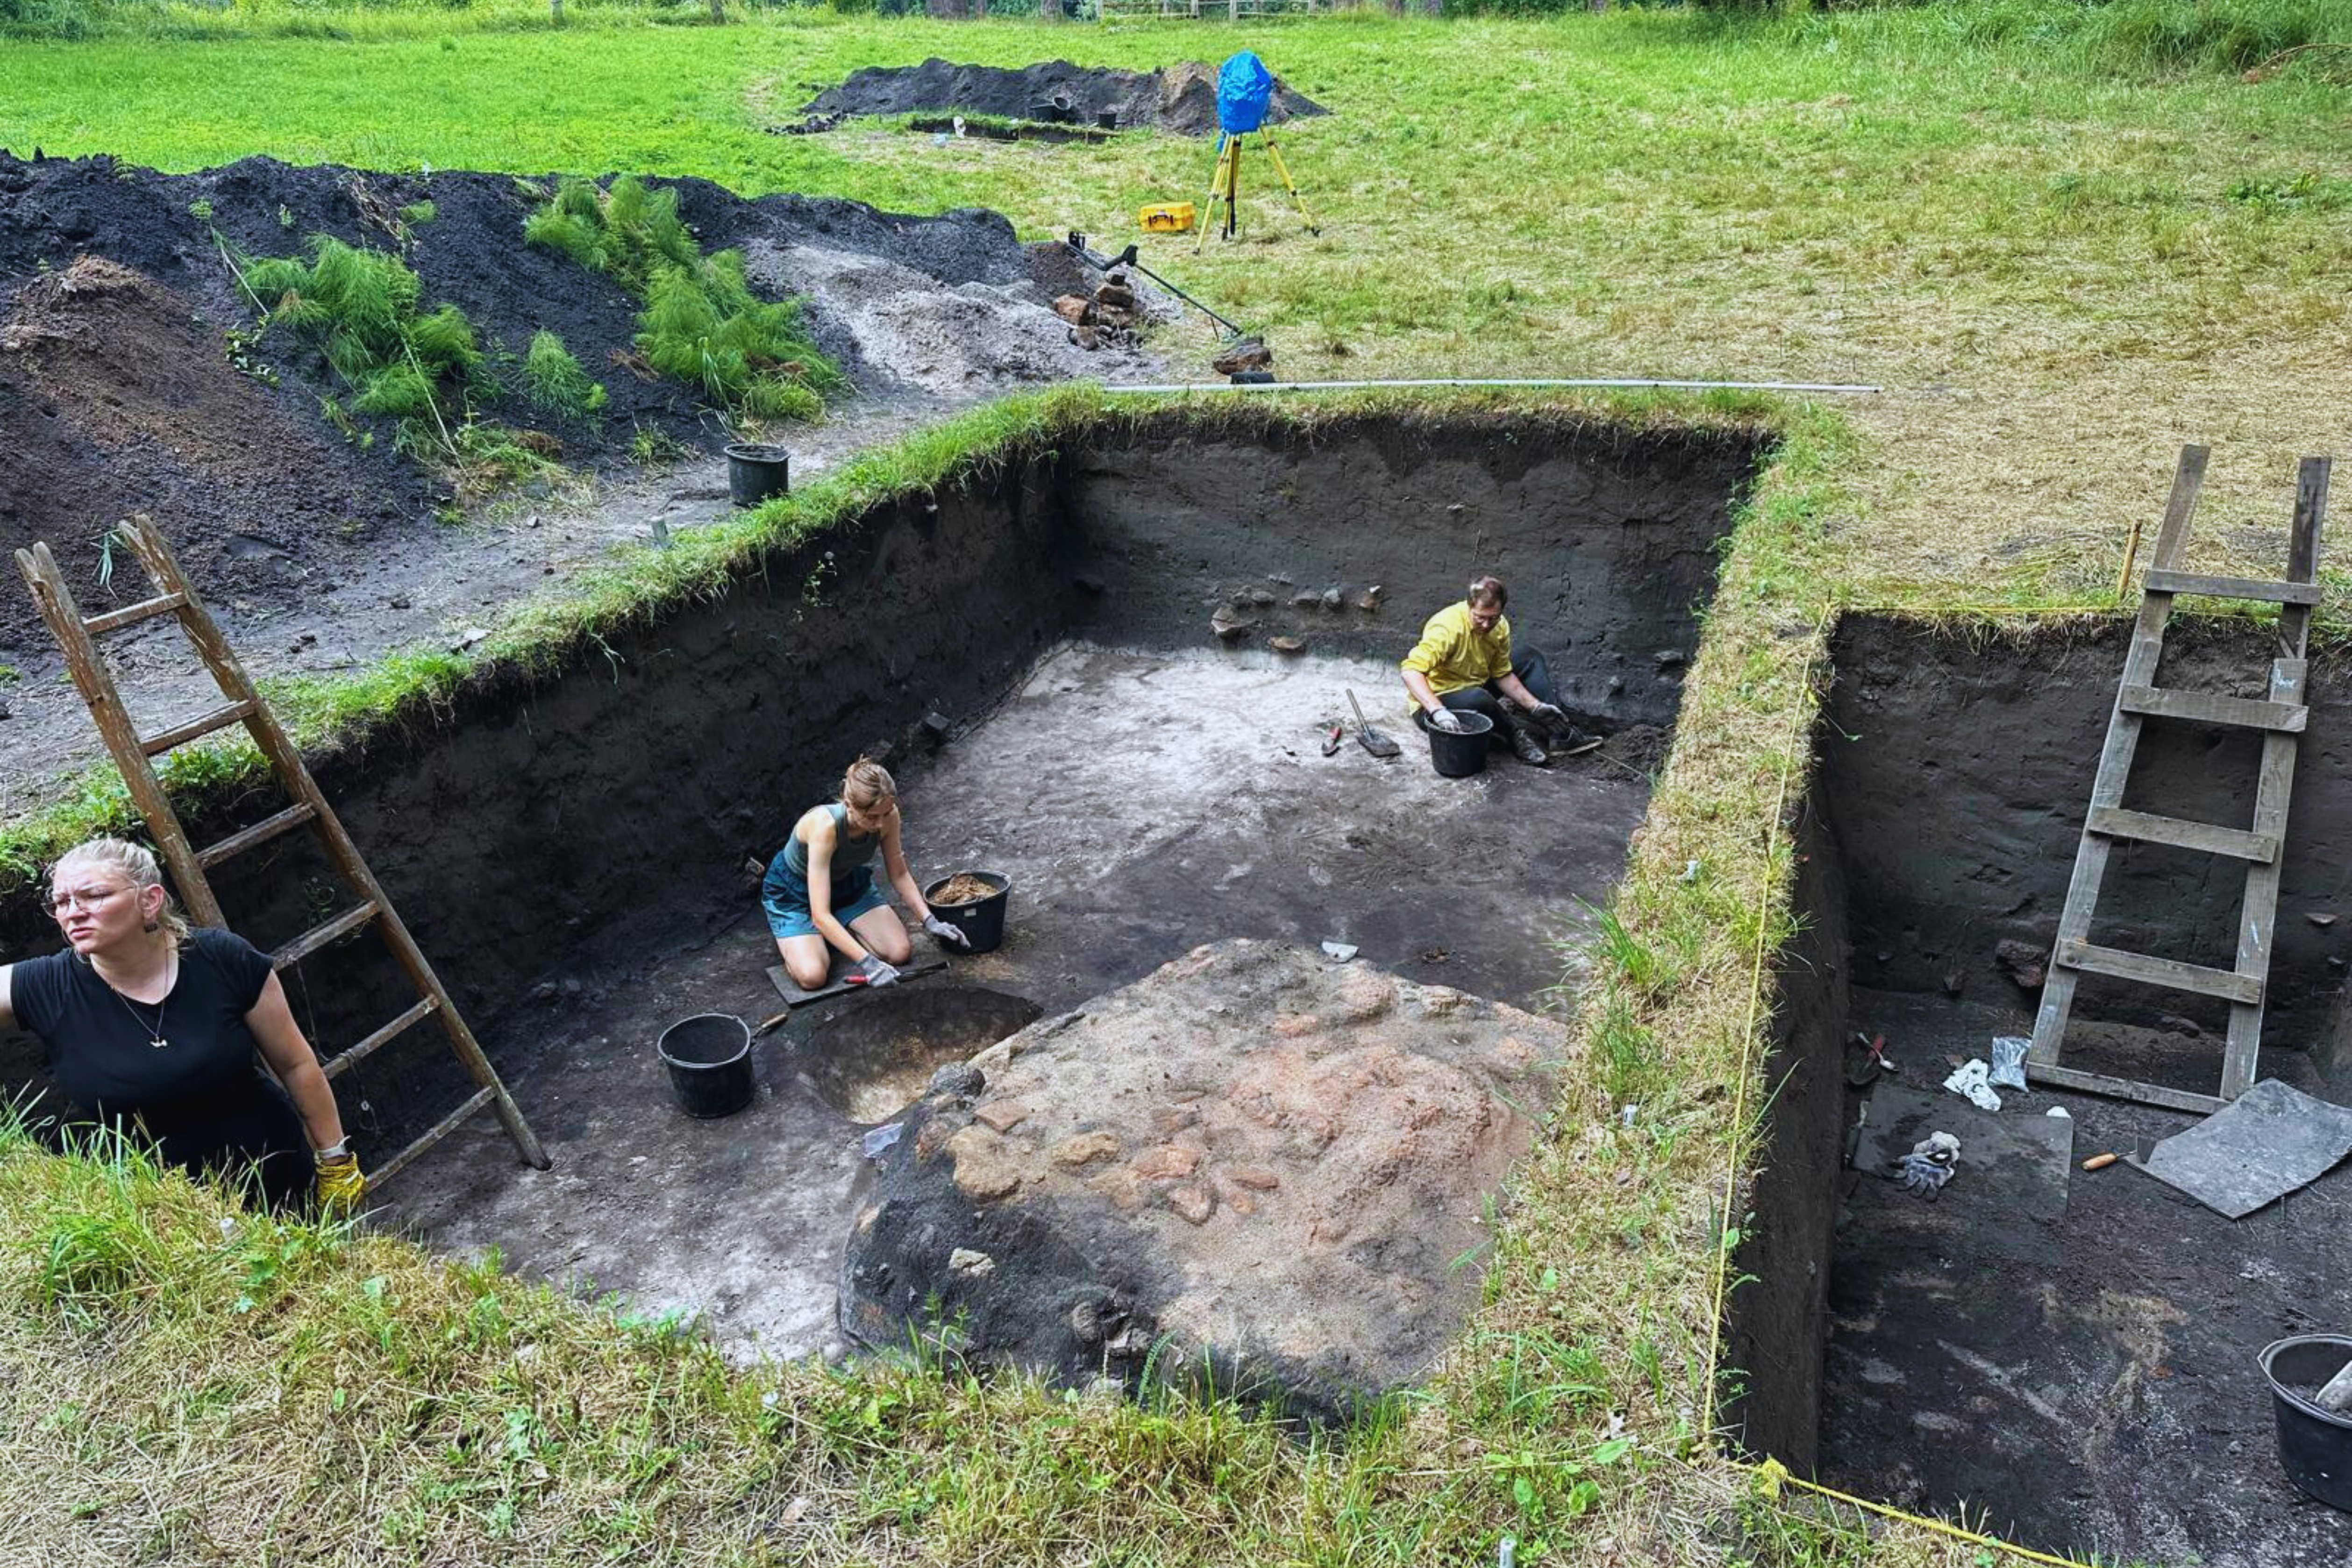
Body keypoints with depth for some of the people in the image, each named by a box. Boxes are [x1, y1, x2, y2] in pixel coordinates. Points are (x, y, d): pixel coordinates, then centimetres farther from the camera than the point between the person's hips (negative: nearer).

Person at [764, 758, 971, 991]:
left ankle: (839, 931, 15)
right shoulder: (824, 826, -40)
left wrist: (930, 921, -16)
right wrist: (867, 963, -48)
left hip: (847, 881, 5)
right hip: (793, 891, -5)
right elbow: (820, 916, -41)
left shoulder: (888, 816, -25)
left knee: (901, 952, -11)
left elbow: (899, 874, -5)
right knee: (813, 976, -24)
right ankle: (787, 934, 9)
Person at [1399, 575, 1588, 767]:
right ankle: (1516, 734, -11)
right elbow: (1411, 672, -39)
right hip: (1437, 700, -8)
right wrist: (1438, 711, -52)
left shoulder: (1500, 626, -4)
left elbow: (1503, 675, 7)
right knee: (1478, 698, -40)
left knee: (1531, 659, 7)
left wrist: (1535, 706, -5)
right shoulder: (1447, 627, -28)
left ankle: (1559, 731, -5)